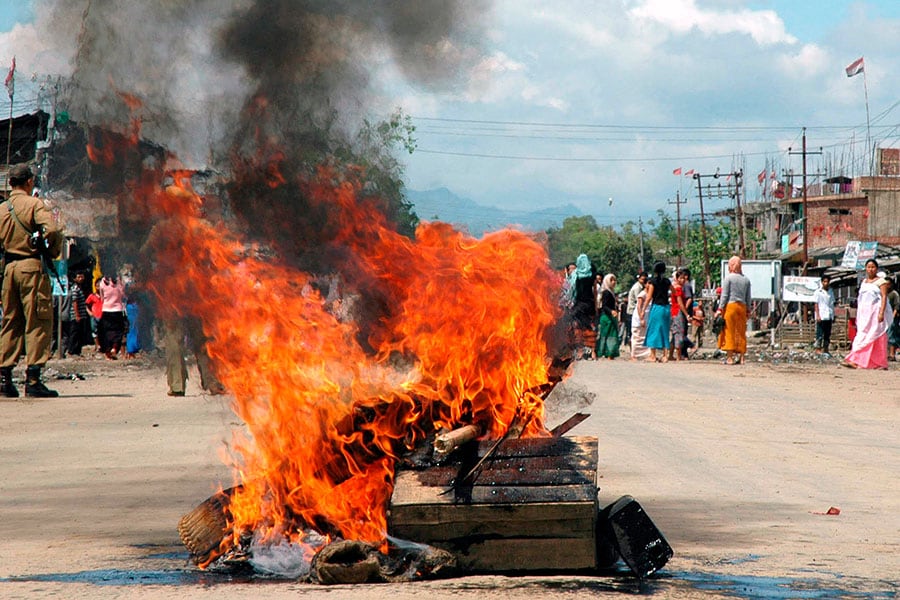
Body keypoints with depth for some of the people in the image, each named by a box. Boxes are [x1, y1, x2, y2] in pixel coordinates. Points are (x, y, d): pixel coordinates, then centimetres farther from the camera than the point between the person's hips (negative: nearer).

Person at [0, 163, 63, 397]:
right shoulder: (34, 204, -6)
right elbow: (51, 230, -20)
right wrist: (53, 251, -3)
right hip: (32, 266, -6)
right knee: (37, 321, -4)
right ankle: (33, 380, -9)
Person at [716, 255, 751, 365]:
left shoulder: (728, 278, -4)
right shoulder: (746, 280, 9)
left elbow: (724, 295, -6)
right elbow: (748, 298, 12)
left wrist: (720, 309, -3)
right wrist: (748, 310, 19)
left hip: (730, 306, -4)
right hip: (742, 307, 4)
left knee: (729, 331, -1)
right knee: (741, 332, 8)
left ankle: (729, 357, -5)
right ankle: (741, 357, 5)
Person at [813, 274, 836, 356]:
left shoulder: (831, 292, 12)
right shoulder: (818, 292, -2)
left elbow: (832, 305, 16)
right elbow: (816, 304, -3)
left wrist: (833, 316, 14)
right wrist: (818, 315, -11)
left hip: (829, 317, 5)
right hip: (821, 317, -5)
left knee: (828, 334, 7)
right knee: (820, 334, -4)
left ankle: (825, 349, 13)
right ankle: (818, 349, 0)